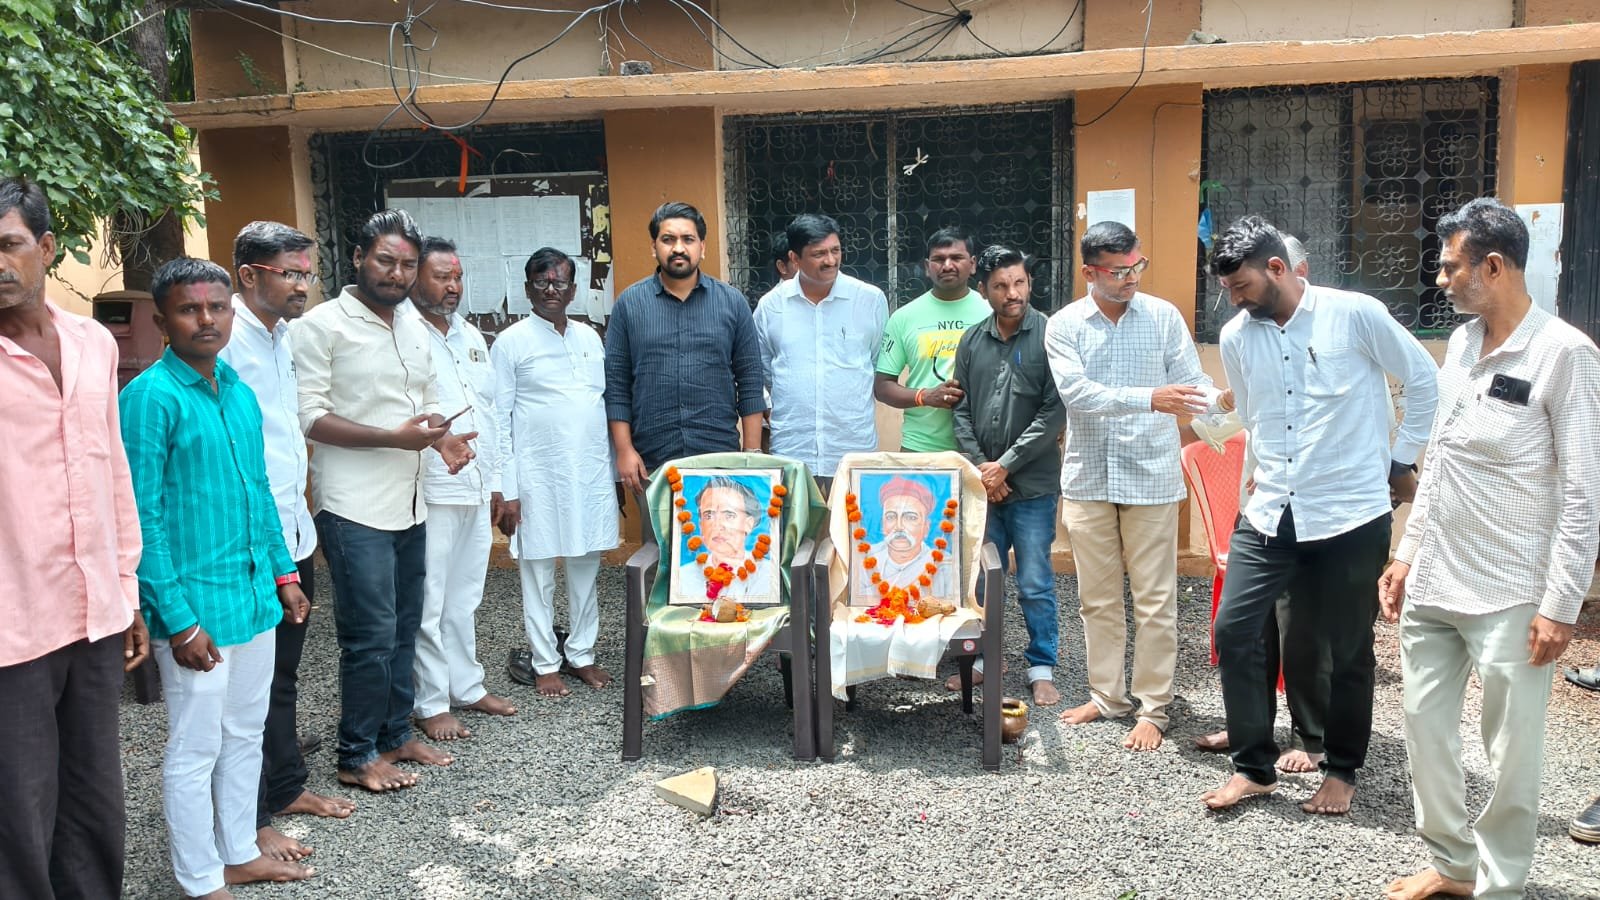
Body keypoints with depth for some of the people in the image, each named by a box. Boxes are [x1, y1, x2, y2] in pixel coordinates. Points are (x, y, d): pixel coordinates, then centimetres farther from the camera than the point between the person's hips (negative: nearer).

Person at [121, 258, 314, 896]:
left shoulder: (239, 393, 8)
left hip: (255, 598, 7)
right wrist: (179, 620, -19)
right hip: (196, 607, -7)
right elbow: (142, 520, -17)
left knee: (245, 734, 18)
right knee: (195, 749, 6)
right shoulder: (149, 398, -15)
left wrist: (284, 573, 15)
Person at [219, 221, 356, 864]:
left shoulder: (285, 335, 12)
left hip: (293, 534, 9)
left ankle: (287, 785, 35)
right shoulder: (224, 340, -16)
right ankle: (250, 820, 17)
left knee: (282, 676, 21)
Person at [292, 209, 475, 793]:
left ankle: (396, 735, 29)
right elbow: (312, 418, -14)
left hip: (409, 504, 7)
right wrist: (395, 437, -22)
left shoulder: (414, 327, 13)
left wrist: (443, 436, 0)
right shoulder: (322, 325, -9)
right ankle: (357, 757, 12)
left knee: (404, 630, 15)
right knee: (371, 636, -4)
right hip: (354, 508, -7)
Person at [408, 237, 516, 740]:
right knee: (428, 603, 1)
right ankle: (431, 704, 11)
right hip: (430, 491, -7)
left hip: (476, 490, 7)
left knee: (465, 598, 17)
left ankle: (466, 686, 28)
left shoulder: (472, 336, 15)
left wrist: (495, 481, 18)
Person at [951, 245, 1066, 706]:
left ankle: (1042, 668, 16)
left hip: (1032, 484, -4)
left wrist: (1006, 465, -11)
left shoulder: (1049, 336, -7)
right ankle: (985, 657, 28)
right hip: (981, 482, 4)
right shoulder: (972, 341, 7)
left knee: (1035, 584, 2)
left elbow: (1055, 413, -11)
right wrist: (979, 467, -6)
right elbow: (961, 411, 7)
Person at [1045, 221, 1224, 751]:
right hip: (1088, 478, 1)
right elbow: (1076, 392, -15)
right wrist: (1150, 398, -27)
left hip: (1151, 475, -1)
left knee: (1154, 600, 3)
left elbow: (1194, 381, -4)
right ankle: (1107, 695, 27)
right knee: (1098, 598, 12)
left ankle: (1153, 708, 15)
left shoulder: (1163, 316, 0)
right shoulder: (1064, 325, -1)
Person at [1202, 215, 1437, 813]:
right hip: (1269, 514, 4)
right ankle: (1253, 766, 13)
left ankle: (1342, 769, 28)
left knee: (1348, 650, 8)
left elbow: (1424, 382, 2)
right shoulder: (1236, 337, 4)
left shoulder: (1355, 314, -9)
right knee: (1233, 630, -3)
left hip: (1351, 515, -4)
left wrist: (1400, 462, 5)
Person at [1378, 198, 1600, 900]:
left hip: (1510, 597, -7)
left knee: (1511, 751, 4)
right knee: (1425, 724, 13)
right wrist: (1407, 553, 15)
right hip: (1433, 583, 7)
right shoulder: (1461, 342, 9)